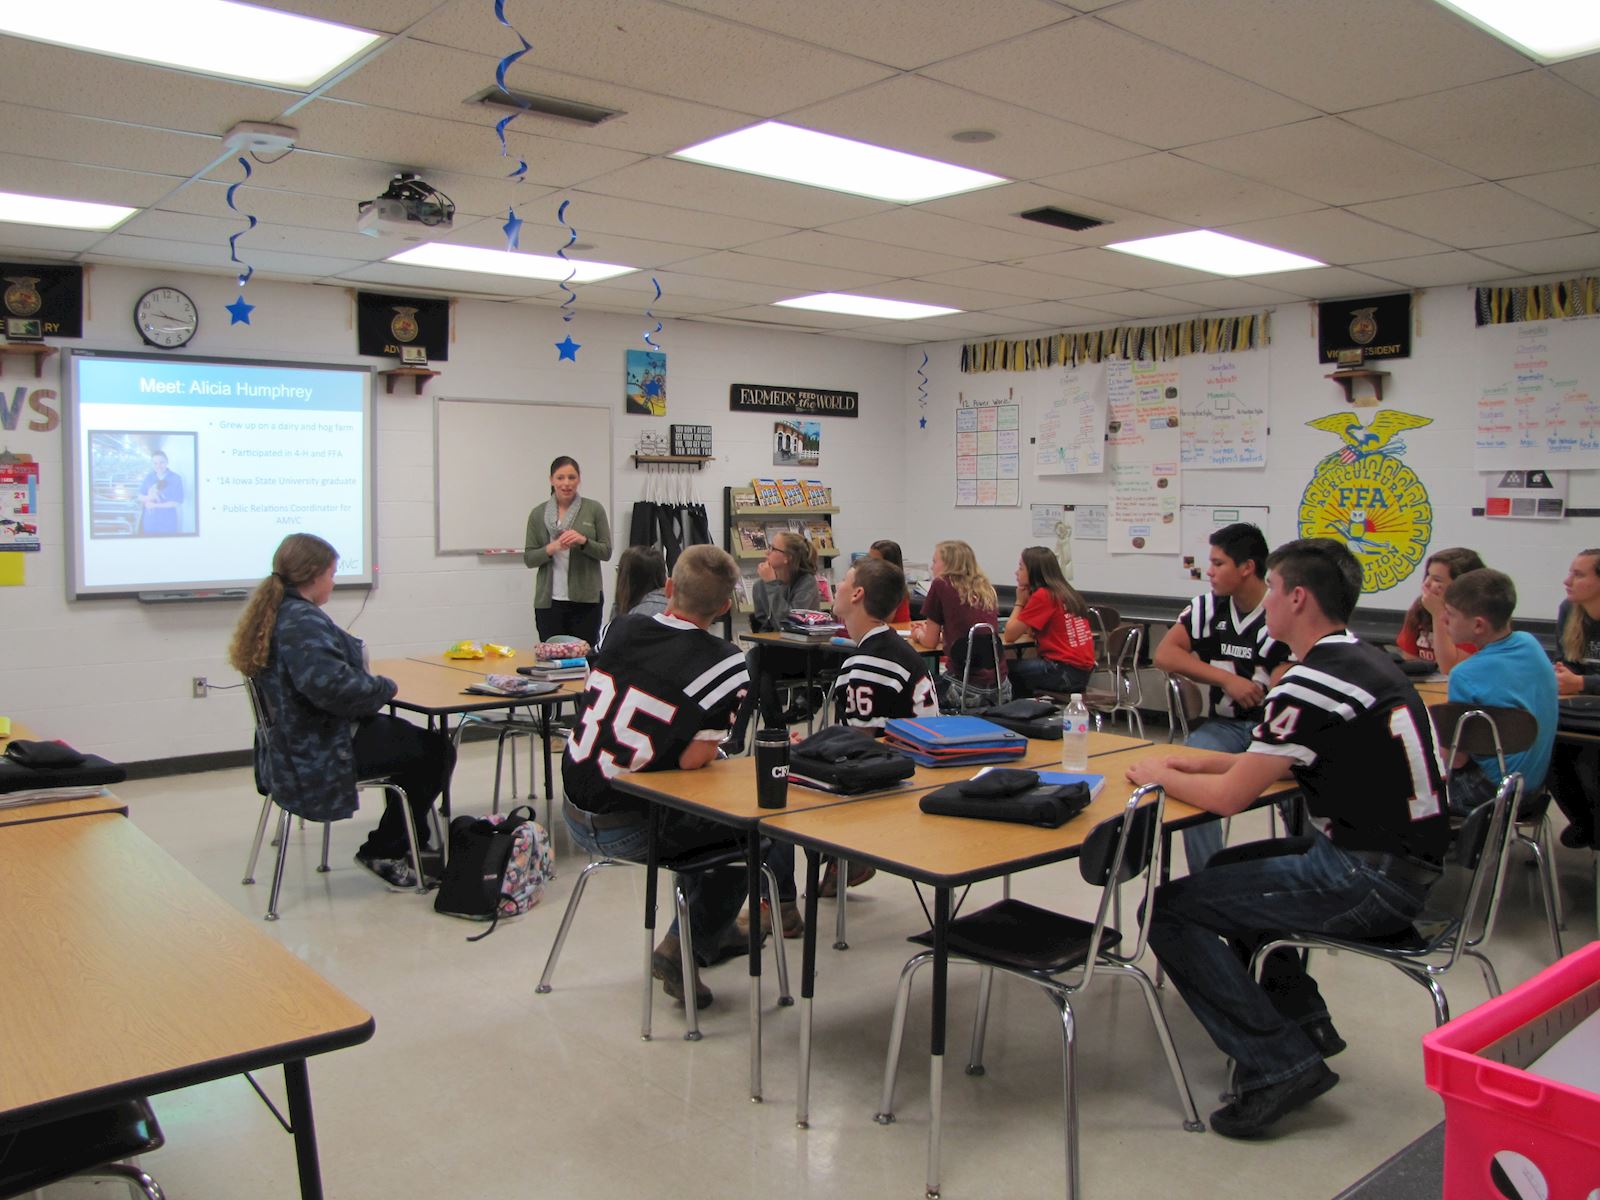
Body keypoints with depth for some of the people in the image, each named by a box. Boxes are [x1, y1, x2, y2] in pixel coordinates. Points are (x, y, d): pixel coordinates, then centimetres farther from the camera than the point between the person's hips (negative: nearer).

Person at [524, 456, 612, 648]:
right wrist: (552, 548, -13)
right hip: (548, 600, 1)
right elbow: (528, 558, 5)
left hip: (586, 598, -1)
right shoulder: (538, 514, 6)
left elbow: (606, 552, 2)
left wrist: (583, 541, -17)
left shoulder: (594, 509, 2)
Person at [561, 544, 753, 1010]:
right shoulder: (725, 666, -18)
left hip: (576, 814, 7)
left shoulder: (620, 628, -1)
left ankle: (713, 930, 42)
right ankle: (686, 950, 13)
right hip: (628, 830, -6)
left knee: (708, 812, 29)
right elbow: (693, 760, -20)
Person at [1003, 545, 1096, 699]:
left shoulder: (1043, 595, -13)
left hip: (1067, 673, -9)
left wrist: (1020, 602, 0)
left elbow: (1009, 636, -11)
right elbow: (1033, 632, 18)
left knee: (1008, 667, -2)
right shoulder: (1065, 592, 13)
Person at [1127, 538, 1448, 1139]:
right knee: (1229, 869, 28)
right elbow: (1270, 765, 21)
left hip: (1369, 880, -10)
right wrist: (1196, 763, 14)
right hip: (1407, 861, 10)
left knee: (1168, 908, -10)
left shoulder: (1312, 684, -20)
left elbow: (1230, 797, -16)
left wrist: (1159, 775, 2)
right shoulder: (1365, 660, 12)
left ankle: (1280, 1064, -7)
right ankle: (1304, 1021, 27)